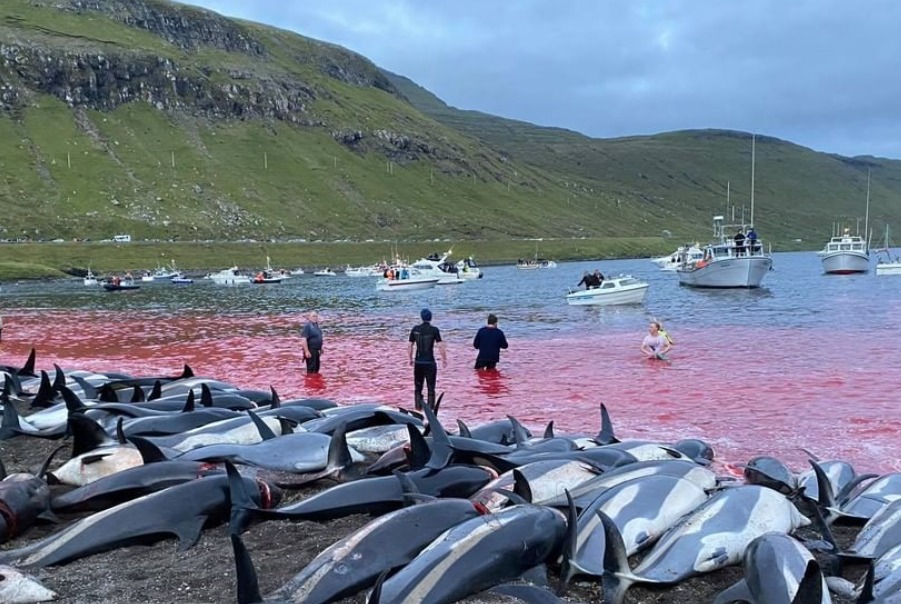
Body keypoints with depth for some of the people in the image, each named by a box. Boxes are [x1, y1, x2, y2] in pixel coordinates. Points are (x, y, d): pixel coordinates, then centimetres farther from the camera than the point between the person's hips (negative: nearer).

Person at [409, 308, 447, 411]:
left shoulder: (415, 329, 0)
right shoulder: (434, 330, -7)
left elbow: (410, 346, 3)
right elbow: (440, 346, -10)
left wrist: (411, 359, 17)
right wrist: (444, 360, 2)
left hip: (418, 363, 2)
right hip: (430, 363, -2)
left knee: (418, 388, 13)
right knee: (430, 388, 6)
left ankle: (418, 408, 12)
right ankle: (430, 409, 4)